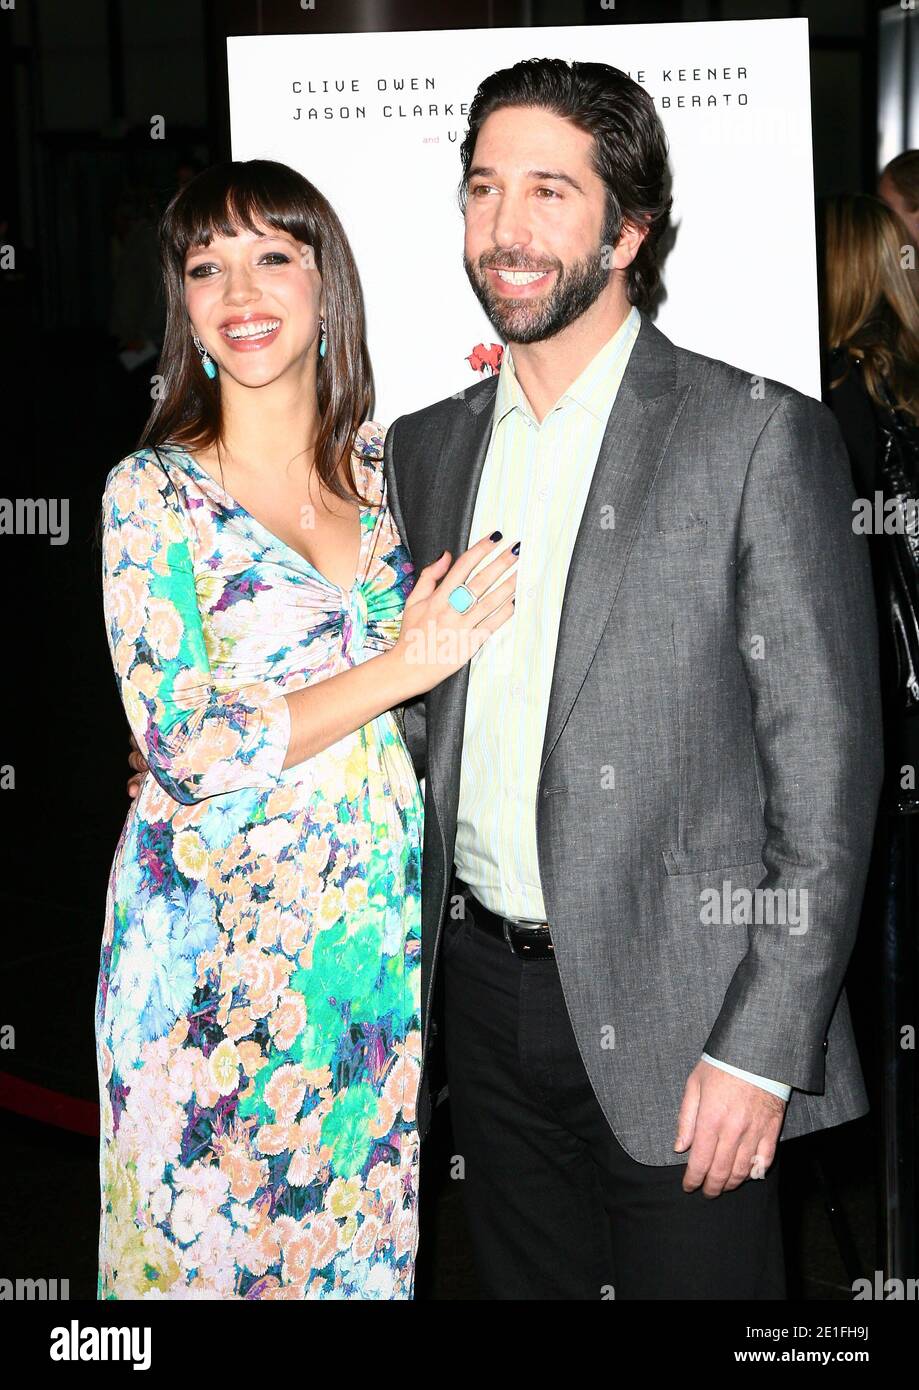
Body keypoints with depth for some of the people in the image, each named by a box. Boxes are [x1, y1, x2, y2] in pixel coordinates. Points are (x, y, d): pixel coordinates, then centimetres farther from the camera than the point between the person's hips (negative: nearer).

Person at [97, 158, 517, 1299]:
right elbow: (187, 748, -17)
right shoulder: (153, 490, -10)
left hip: (378, 913, 4)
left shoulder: (381, 465, 5)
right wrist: (404, 666, -16)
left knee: (366, 1226, 16)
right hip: (219, 934, -4)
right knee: (212, 1226, 10)